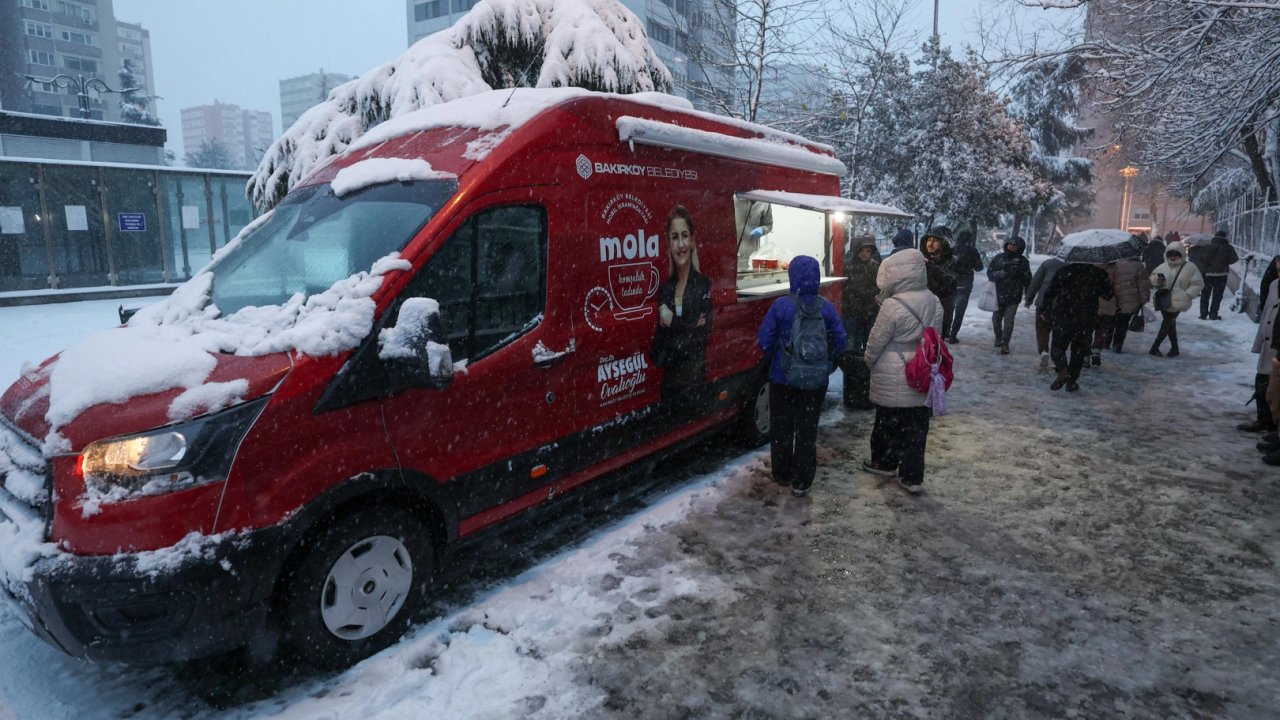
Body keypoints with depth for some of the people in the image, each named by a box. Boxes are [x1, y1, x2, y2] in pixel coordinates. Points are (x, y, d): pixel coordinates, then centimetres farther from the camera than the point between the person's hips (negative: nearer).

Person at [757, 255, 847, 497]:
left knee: (781, 427, 16)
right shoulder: (826, 307, -6)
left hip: (782, 377, -1)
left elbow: (764, 340, -11)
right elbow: (840, 341, -3)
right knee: (807, 429, 11)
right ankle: (802, 482, 15)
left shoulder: (781, 305, -13)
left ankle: (782, 474, 28)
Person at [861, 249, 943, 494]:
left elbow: (875, 342, -12)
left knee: (887, 422, 15)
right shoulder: (934, 302, 1)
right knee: (916, 427, 11)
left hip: (892, 379, -5)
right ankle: (912, 476, 18)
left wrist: (870, 361, 7)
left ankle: (885, 462, 34)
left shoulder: (892, 306, -20)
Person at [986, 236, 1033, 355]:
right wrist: (1000, 274, -19)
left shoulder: (1022, 261, -2)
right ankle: (998, 336, 39)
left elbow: (1028, 280, 3)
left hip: (1014, 297, -2)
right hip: (999, 295, 2)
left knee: (1008, 321, -5)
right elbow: (990, 273, 2)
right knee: (996, 318, 16)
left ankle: (1005, 343, 4)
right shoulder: (998, 258, 1)